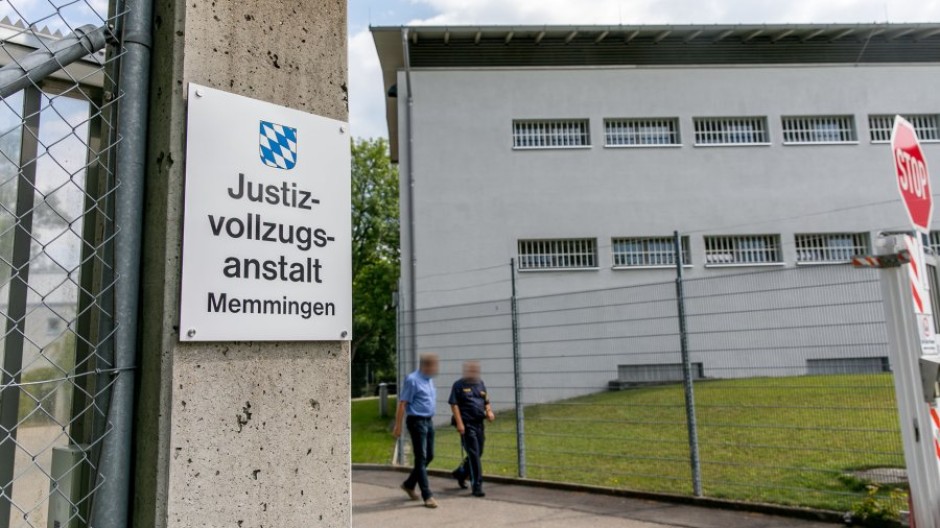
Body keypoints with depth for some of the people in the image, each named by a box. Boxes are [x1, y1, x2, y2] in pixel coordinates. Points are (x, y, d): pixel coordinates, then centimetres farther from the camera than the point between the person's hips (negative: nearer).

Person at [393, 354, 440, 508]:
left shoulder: (429, 380, 11)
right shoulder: (412, 380, -14)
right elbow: (402, 404, -15)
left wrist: (430, 419, 18)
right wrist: (398, 426, -16)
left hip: (429, 421, 9)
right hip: (417, 422, -9)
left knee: (429, 456, 13)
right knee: (421, 458, -3)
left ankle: (409, 484, 30)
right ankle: (427, 496, 2)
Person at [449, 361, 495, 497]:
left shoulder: (480, 383, 14)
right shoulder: (459, 385, -4)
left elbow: (486, 401, 21)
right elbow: (454, 404, -8)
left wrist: (489, 411, 0)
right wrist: (459, 423, -16)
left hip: (479, 423, 7)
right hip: (467, 424, -7)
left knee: (478, 454, 13)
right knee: (474, 454, -7)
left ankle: (460, 473, 36)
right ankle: (477, 486, 1)